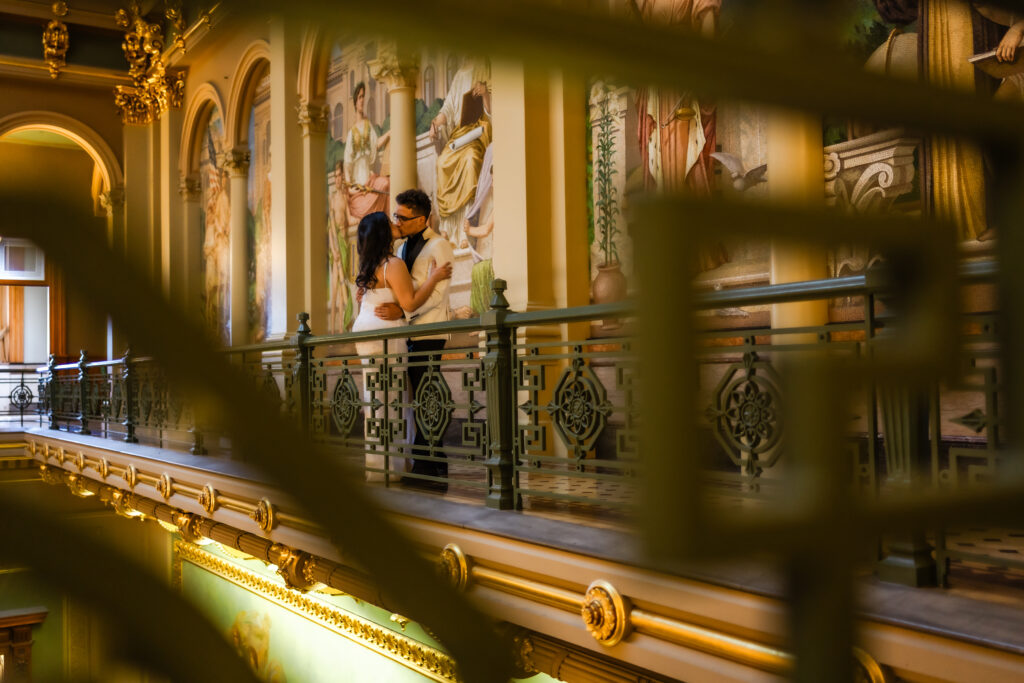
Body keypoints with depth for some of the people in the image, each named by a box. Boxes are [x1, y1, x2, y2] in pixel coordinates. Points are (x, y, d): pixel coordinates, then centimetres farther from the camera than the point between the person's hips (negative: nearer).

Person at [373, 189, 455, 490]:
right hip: (408, 332, 7)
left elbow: (437, 292, -16)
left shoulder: (438, 247, -5)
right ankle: (422, 468, 8)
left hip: (428, 333, -7)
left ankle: (435, 471, -5)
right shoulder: (403, 248, 21)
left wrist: (402, 311, -26)